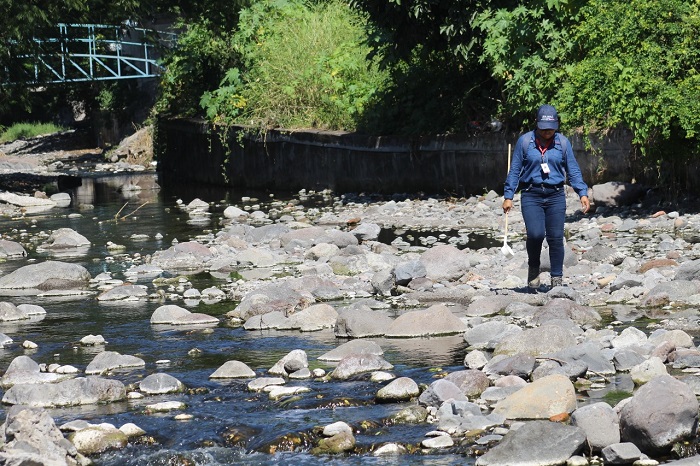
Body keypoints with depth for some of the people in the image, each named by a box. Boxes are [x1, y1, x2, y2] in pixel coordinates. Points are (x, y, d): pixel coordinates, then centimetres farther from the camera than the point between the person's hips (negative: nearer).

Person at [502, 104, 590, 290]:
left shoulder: (563, 142, 5)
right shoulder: (525, 141, 1)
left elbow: (573, 171, 8)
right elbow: (515, 170, 6)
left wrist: (583, 193, -4)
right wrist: (508, 196, 1)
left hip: (556, 196, 2)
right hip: (531, 196, -2)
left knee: (556, 238, -3)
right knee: (535, 234, -18)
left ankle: (557, 280, 7)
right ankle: (533, 268, 9)